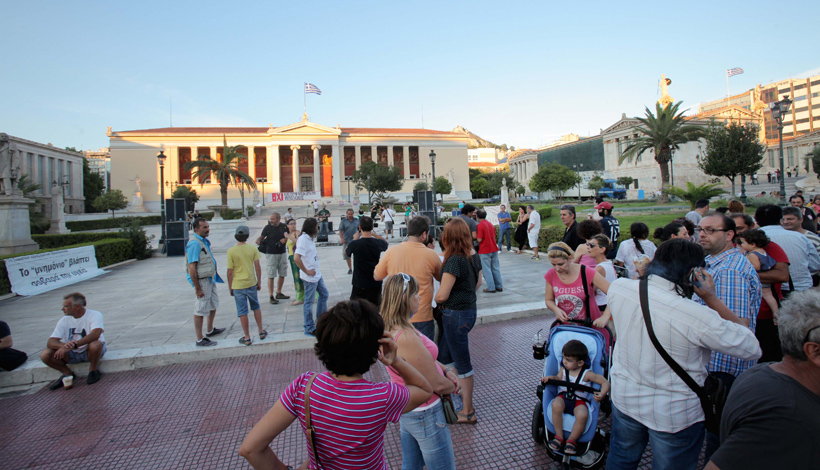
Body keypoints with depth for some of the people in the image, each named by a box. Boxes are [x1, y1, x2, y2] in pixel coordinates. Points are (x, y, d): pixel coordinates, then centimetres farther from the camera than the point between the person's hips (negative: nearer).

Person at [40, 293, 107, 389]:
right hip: (72, 354, 5)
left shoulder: (94, 315, -16)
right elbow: (50, 342, -11)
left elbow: (95, 335, -33)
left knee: (95, 345, -37)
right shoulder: (64, 320, -2)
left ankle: (93, 371, -7)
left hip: (89, 352, -4)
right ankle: (67, 373, 10)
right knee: (45, 355, -16)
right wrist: (63, 345, -34)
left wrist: (73, 345, -39)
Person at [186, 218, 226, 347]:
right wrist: (198, 288, -24)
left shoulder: (204, 241, 10)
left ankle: (210, 330, 39)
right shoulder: (194, 244, -21)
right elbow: (191, 267, -24)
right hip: (202, 280, -10)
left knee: (214, 304, 22)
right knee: (201, 309, -2)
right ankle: (200, 339, 7)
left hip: (210, 278, 10)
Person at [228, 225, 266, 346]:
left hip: (237, 285, -2)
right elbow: (258, 268, -2)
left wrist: (230, 287, 3)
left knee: (242, 312, 6)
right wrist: (259, 282, 10)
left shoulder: (231, 251, -10)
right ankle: (261, 332, 27)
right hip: (251, 283, 2)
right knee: (256, 307, 20)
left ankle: (247, 338, 14)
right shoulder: (252, 248, -5)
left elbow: (230, 272, -9)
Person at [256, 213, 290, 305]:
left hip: (282, 253, 4)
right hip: (271, 254, -4)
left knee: (282, 274, 12)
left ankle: (279, 293, 28)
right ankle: (271, 297, 1)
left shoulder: (284, 227, 0)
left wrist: (285, 239, -10)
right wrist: (258, 241, -23)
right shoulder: (267, 227, -7)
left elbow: (288, 237, 11)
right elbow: (262, 237, -2)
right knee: (271, 276, -4)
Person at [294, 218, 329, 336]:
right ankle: (309, 328, 14)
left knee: (324, 294, 21)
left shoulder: (309, 238, 8)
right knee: (309, 302, 2)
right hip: (310, 277, -10)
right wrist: (306, 271, -22)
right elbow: (296, 258, -31)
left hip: (317, 274, 10)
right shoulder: (303, 239, -21)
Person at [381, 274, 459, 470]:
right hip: (424, 415, -9)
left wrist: (446, 370, -4)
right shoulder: (407, 339, -34)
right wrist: (454, 387, -4)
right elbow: (438, 385, -25)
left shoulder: (389, 329, -4)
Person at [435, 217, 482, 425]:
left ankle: (468, 412, 20)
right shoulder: (474, 256, 2)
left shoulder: (454, 260, -24)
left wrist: (431, 298, -1)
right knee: (444, 357, 23)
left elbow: (442, 296, -21)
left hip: (455, 314, -8)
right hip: (470, 309, 8)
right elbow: (478, 283, 16)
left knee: (462, 364, 5)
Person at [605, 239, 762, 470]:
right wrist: (712, 299, -14)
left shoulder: (618, 288, -17)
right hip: (674, 414, -4)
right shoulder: (696, 316, -31)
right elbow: (752, 349, -15)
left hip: (625, 397, 4)